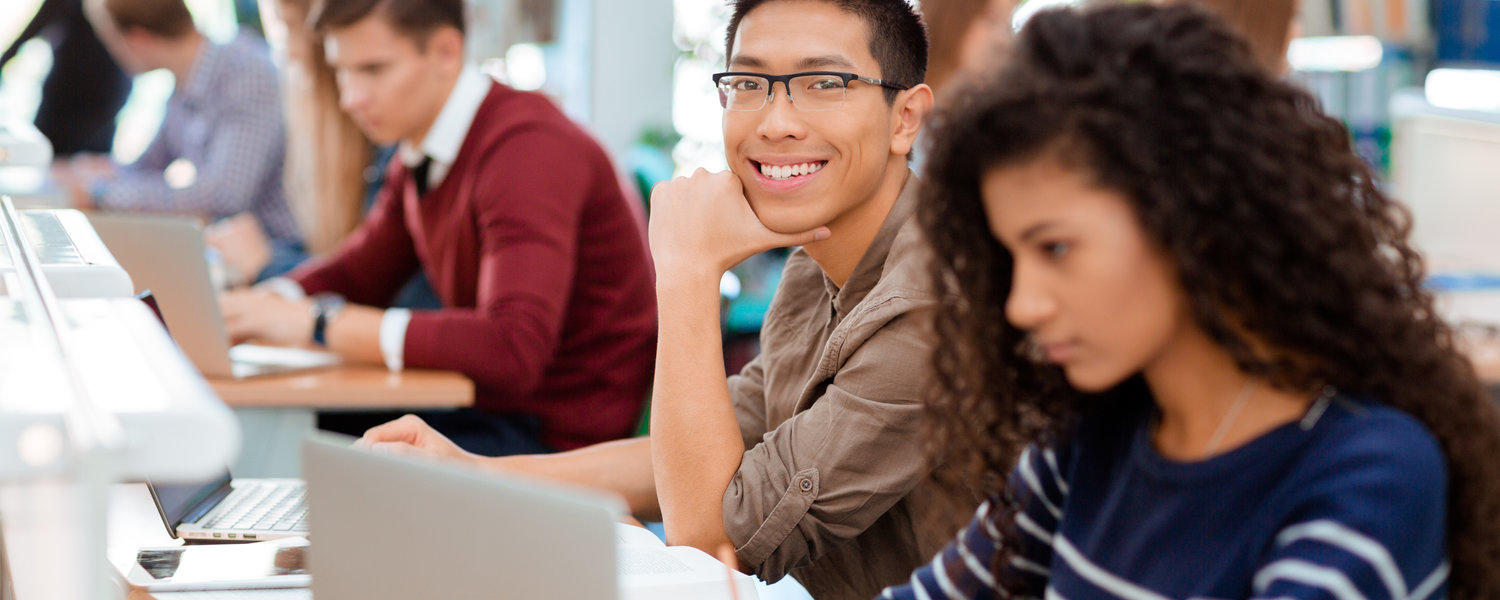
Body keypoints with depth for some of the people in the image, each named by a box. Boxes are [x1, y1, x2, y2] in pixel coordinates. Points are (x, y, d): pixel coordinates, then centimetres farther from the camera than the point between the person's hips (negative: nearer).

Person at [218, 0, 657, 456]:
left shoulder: (528, 148, -22)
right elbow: (358, 272, 20)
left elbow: (513, 348, -34)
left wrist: (318, 324, -29)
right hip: (484, 412, 8)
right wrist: (257, 304, -3)